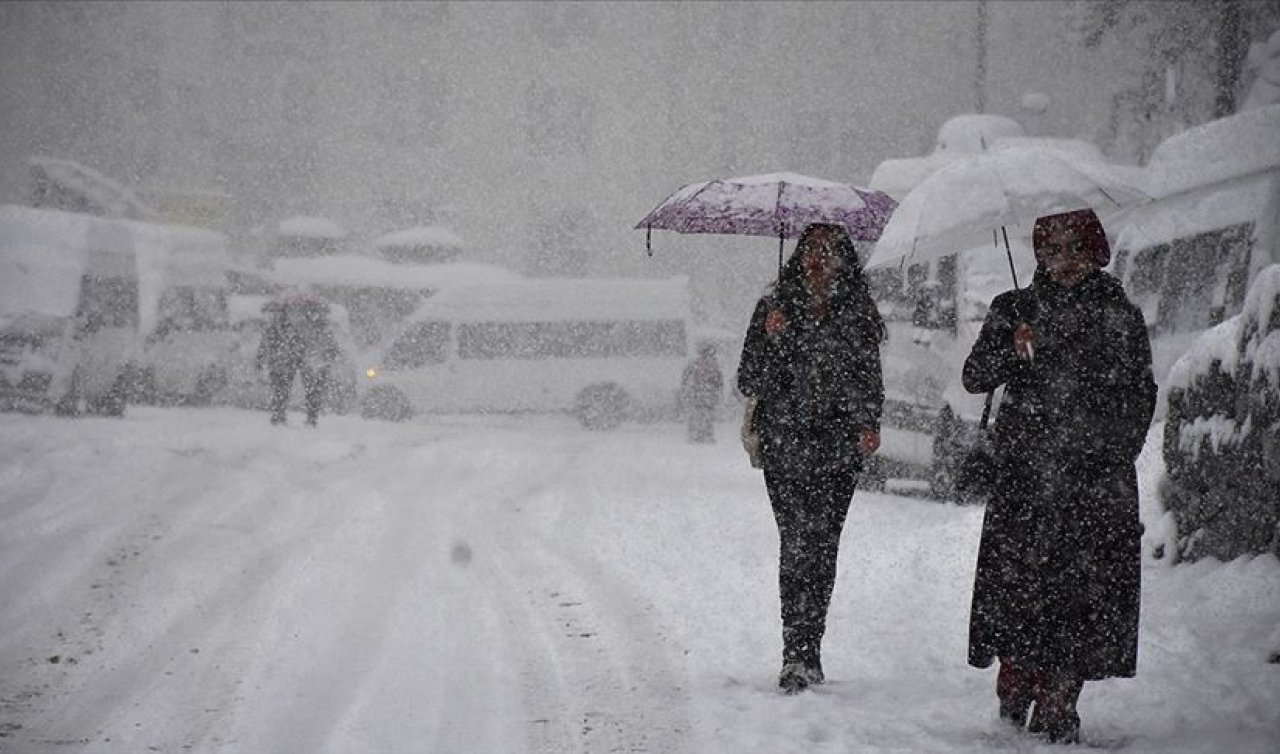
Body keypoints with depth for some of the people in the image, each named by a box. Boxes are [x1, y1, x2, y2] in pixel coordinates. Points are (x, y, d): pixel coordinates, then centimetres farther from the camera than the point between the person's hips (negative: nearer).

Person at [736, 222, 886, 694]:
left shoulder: (858, 313, 9)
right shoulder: (774, 309, 6)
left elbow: (869, 379, 16)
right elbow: (748, 382, 3)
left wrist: (868, 425, -1)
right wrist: (771, 338, -12)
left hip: (837, 448, 1)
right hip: (784, 446, -1)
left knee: (820, 545, -3)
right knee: (797, 542, -11)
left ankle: (802, 656, 6)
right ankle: (801, 656, -11)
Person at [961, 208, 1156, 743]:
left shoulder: (1120, 316, 11)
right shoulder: (1015, 309, 10)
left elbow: (1142, 394, 16)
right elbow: (974, 378, 3)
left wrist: (1120, 451, 7)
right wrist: (1013, 350, -15)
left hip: (1099, 478, 0)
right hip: (1026, 473, 0)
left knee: (1086, 586, -5)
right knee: (1020, 578, -9)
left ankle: (1058, 703, -1)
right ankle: (1015, 690, 4)